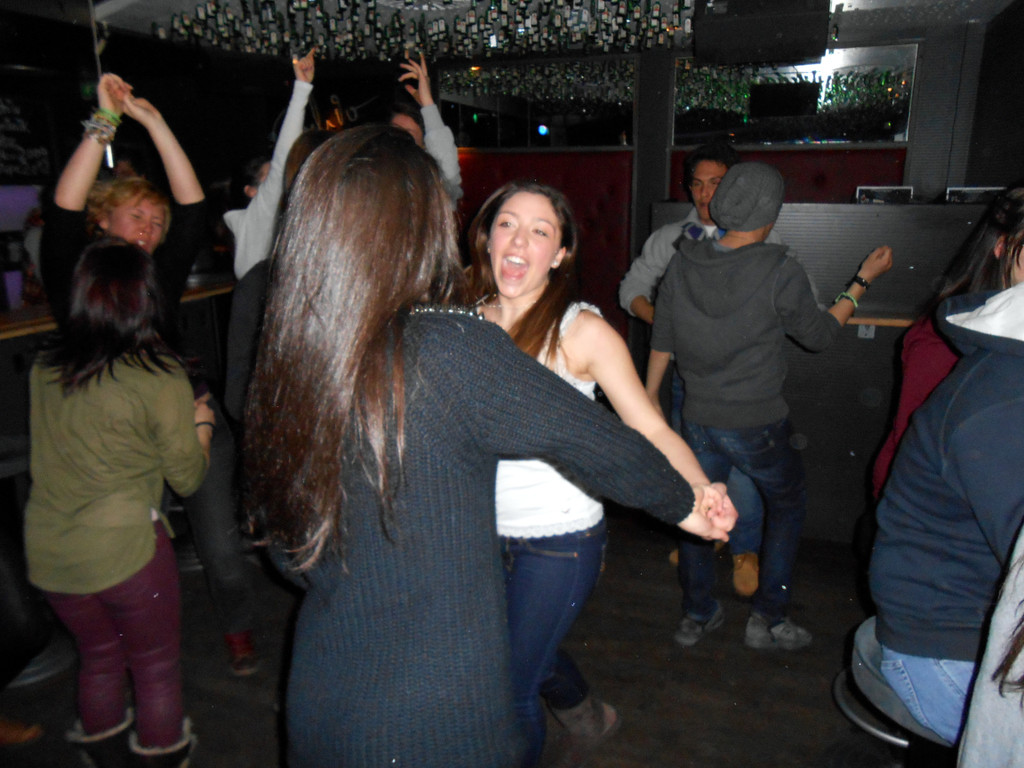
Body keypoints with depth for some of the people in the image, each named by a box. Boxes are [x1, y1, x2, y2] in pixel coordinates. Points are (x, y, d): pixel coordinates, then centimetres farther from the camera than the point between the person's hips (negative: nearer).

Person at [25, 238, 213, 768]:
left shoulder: (43, 369, -1)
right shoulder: (161, 377, -17)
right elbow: (187, 479, -8)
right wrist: (201, 425, 10)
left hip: (46, 552, 6)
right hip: (124, 546, -6)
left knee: (98, 658, 27)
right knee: (157, 669, 16)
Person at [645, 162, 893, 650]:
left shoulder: (683, 265, -4)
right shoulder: (780, 273, -17)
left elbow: (661, 342, 4)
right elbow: (820, 335, -2)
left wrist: (650, 397, 17)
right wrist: (862, 281, 10)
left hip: (698, 420, 4)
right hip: (757, 425, -4)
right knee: (787, 508, 19)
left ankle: (697, 615, 31)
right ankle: (768, 620, 25)